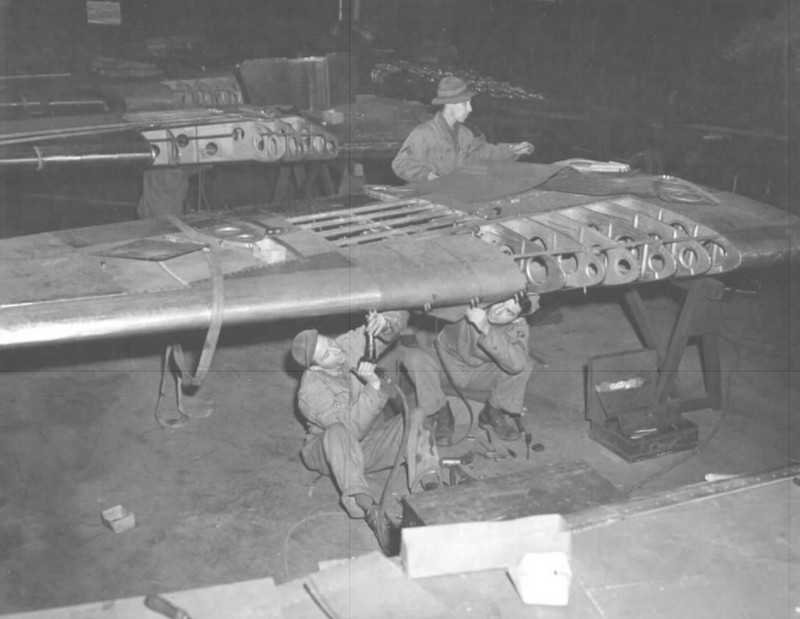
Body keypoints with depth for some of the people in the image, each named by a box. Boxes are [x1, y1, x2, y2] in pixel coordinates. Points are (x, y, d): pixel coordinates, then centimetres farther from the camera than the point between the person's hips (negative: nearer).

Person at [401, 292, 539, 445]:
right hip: (447, 361, -1)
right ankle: (442, 415, -11)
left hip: (482, 373, 1)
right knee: (413, 358, -32)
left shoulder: (519, 327, -21)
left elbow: (516, 364, -42)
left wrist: (486, 329, -48)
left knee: (525, 365, -24)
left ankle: (492, 414, -1)